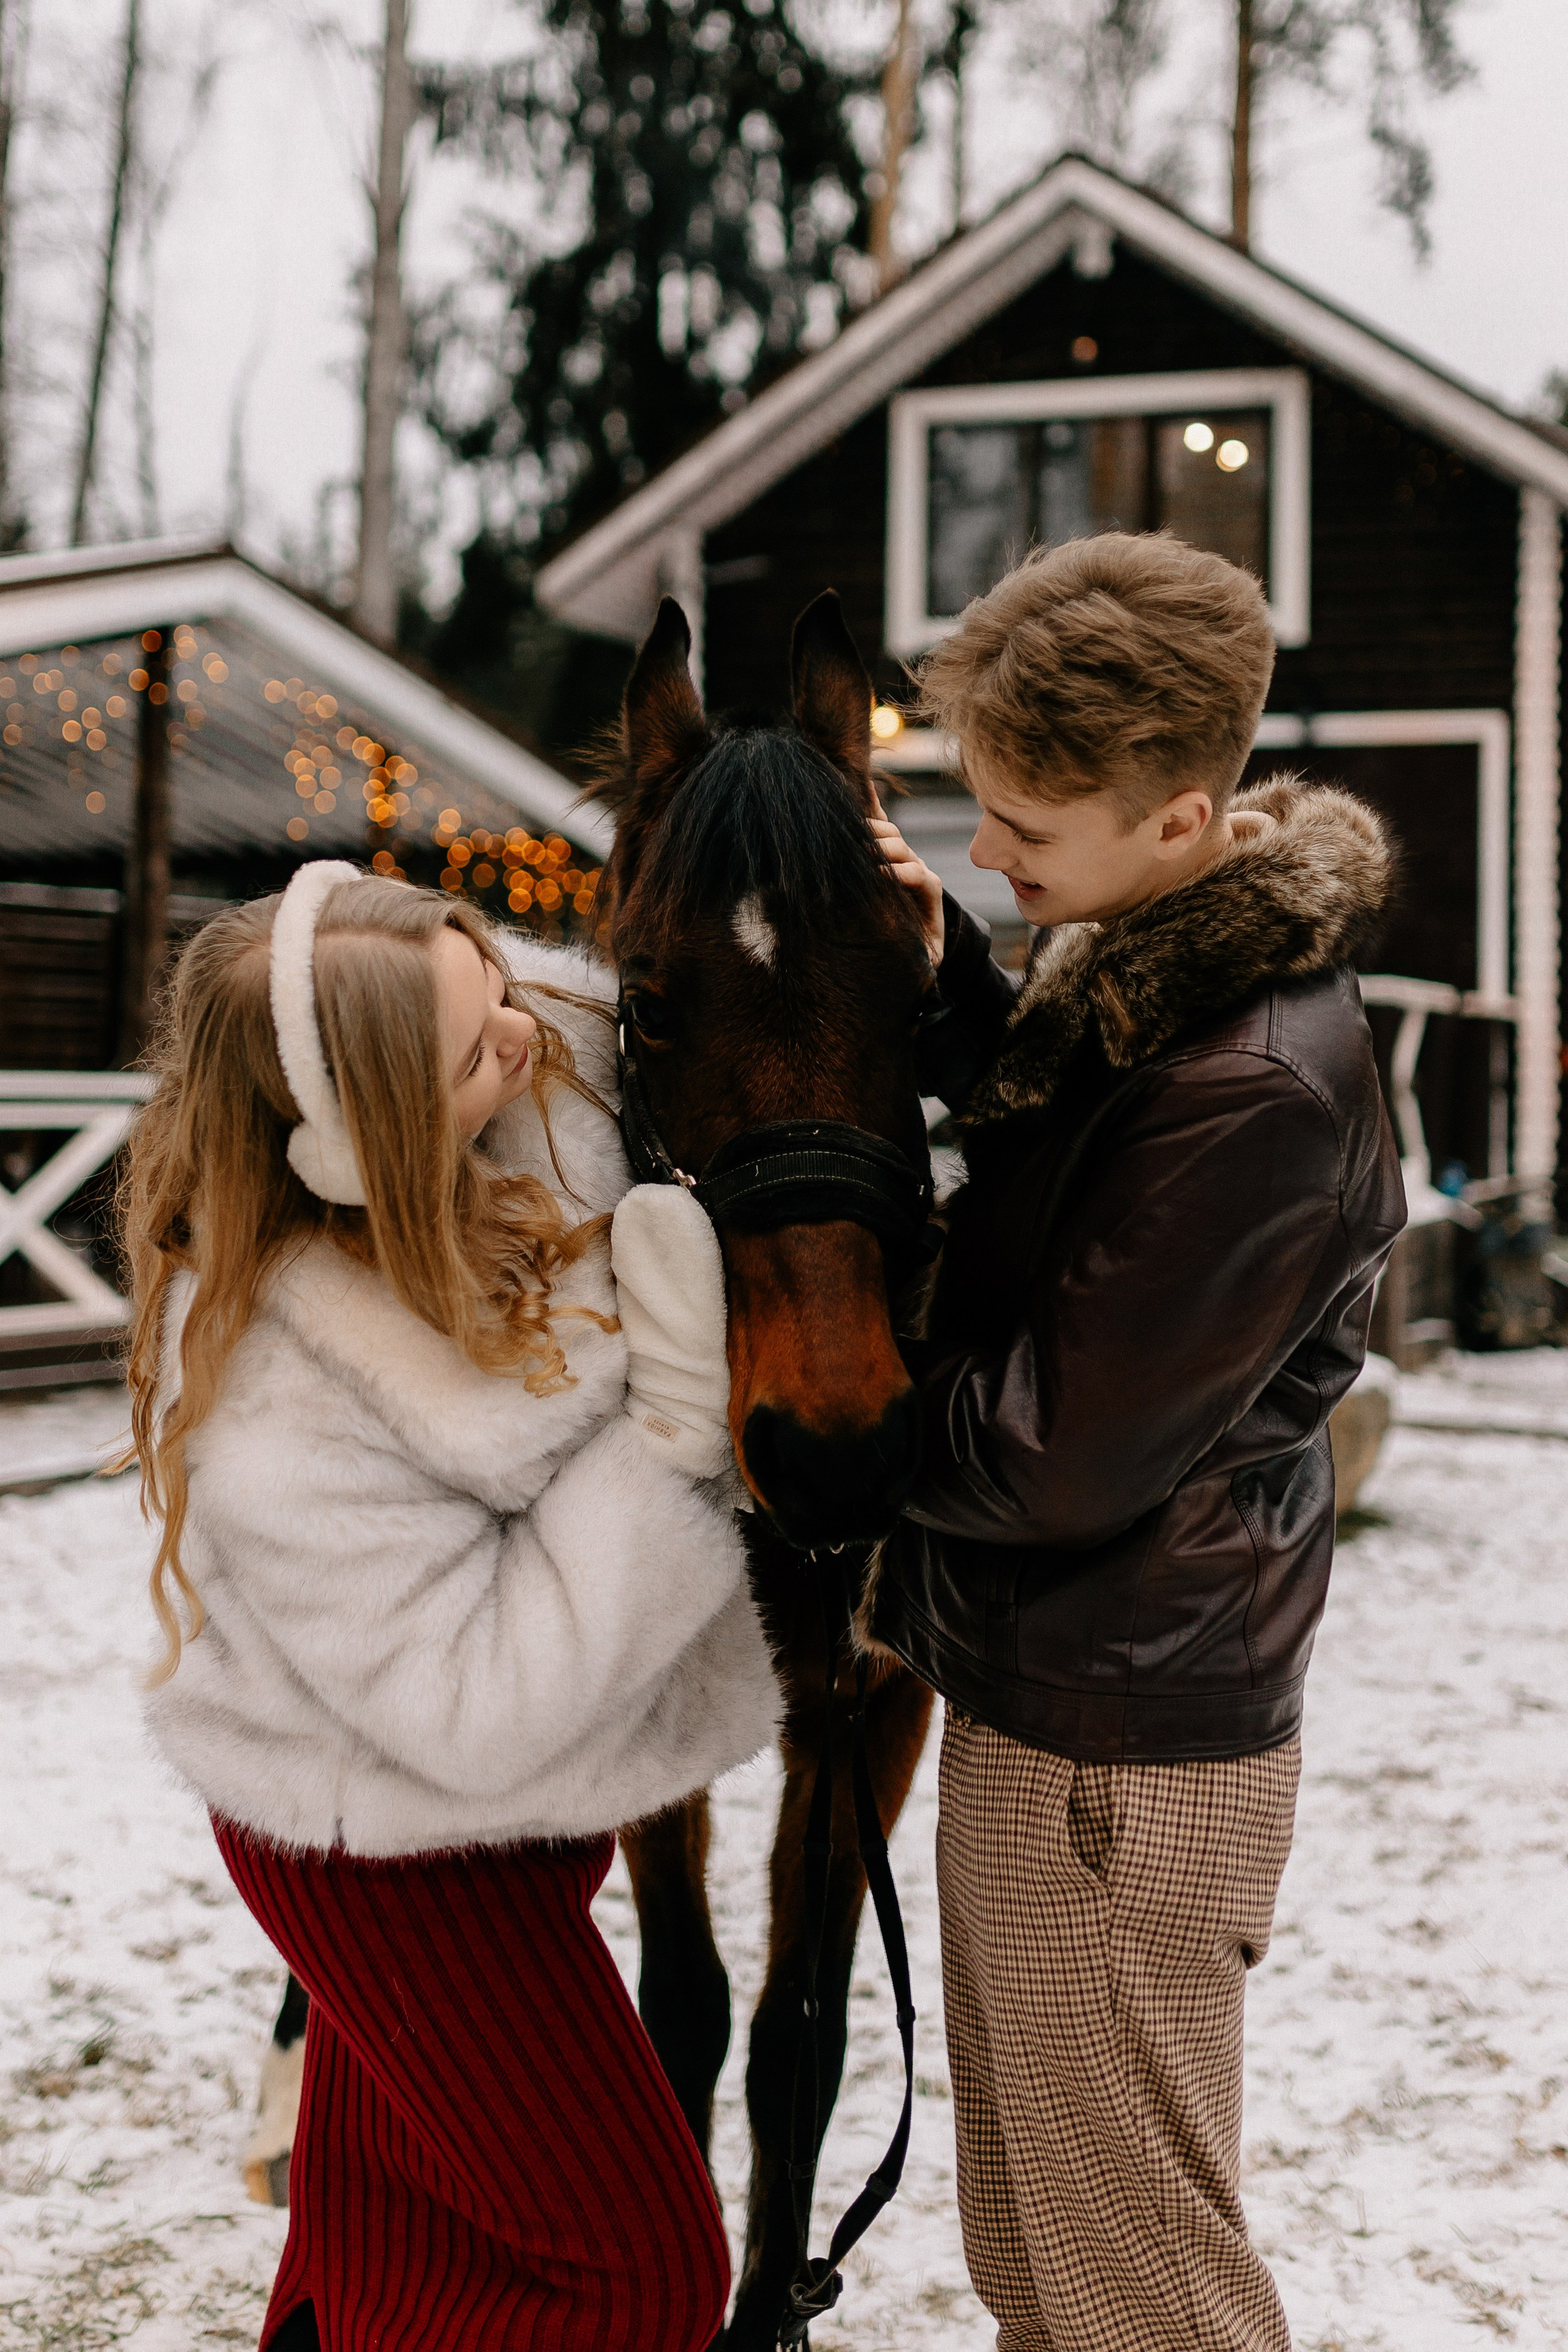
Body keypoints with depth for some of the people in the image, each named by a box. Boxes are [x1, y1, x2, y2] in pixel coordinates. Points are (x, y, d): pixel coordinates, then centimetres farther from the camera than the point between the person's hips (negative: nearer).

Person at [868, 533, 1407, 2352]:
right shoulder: (1136, 958, 3)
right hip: (1031, 1692, 10)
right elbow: (1042, 1134, 20)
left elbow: (1052, 1457, -26)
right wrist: (943, 978, 1)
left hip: (1117, 1757, -10)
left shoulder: (1256, 1087, -29)